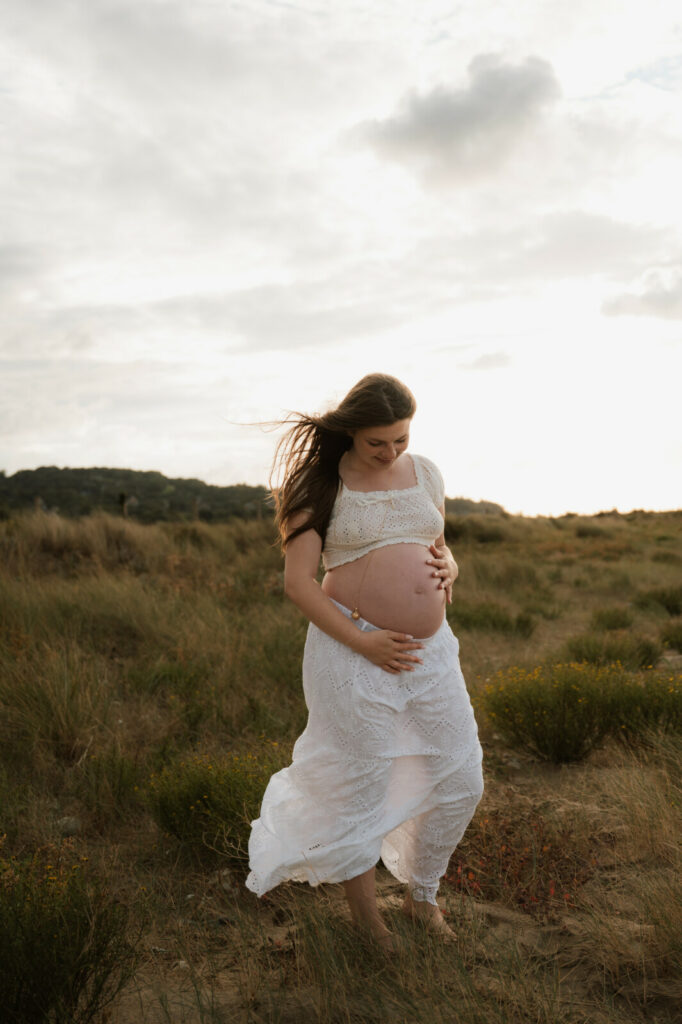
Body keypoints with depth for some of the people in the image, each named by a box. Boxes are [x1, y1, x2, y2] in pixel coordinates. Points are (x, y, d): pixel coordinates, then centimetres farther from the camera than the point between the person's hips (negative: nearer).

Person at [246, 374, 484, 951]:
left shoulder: (426, 474, 9)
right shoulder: (323, 485, -7)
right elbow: (298, 583, -11)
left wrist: (448, 569, -6)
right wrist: (362, 643, -18)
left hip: (430, 649, 6)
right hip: (354, 652, -5)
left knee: (459, 783, 11)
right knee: (361, 787, 8)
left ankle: (422, 897, 37)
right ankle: (366, 914, 34)